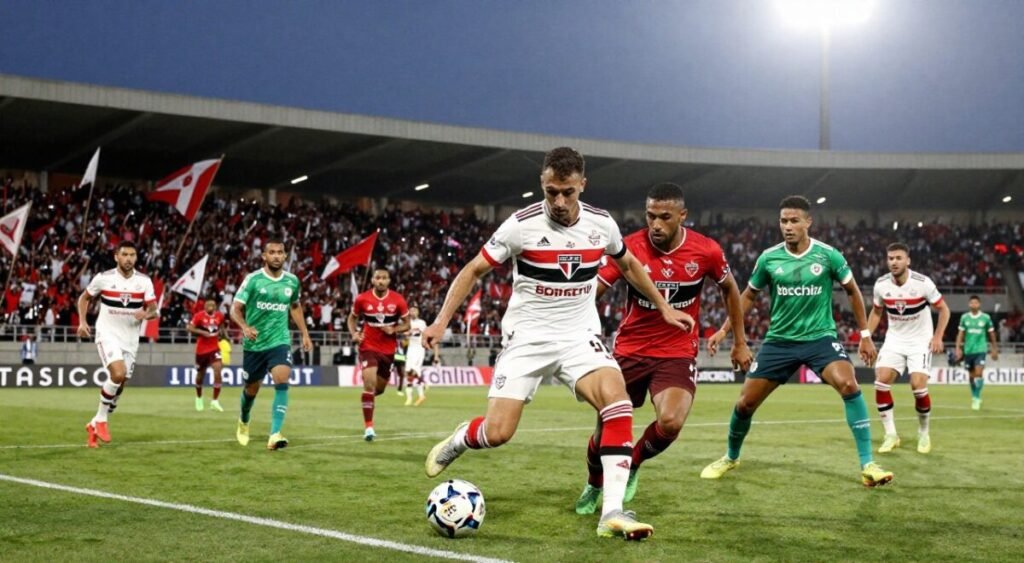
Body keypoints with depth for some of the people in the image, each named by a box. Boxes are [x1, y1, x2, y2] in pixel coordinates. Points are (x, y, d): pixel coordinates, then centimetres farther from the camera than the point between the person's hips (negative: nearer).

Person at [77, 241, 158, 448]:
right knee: (118, 374, -27)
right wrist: (82, 321, -4)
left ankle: (94, 425, 26)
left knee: (119, 387, 7)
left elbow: (153, 309, -1)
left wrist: (146, 314, -24)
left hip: (130, 340, 4)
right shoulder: (103, 278, -6)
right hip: (108, 335, -4)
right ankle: (101, 419, -8)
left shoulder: (144, 281, -2)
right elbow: (84, 298, 9)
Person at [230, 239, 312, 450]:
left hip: (280, 341, 1)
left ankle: (275, 435, -25)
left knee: (282, 381, -22)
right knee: (252, 388, 13)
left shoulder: (292, 281, 2)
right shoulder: (253, 279, -9)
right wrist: (245, 327, -30)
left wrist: (304, 333, 16)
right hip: (254, 344, -1)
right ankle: (243, 423, 45)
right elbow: (235, 309, -11)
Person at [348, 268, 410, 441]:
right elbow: (352, 318, 9)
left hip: (388, 349, 3)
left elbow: (406, 324, 3)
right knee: (369, 383, -20)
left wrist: (394, 330, -17)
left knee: (380, 388, 14)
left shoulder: (398, 300, -7)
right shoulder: (362, 299, -8)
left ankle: (367, 398, 52)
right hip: (368, 346, -3)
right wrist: (354, 334, -9)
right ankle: (368, 426, -15)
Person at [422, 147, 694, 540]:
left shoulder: (601, 224, -3)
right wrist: (442, 321, -12)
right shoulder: (522, 225, -13)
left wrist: (664, 307, 20)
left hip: (580, 336, 2)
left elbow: (628, 265, 19)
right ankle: (459, 440, 27)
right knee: (497, 434, -12)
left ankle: (612, 512, -24)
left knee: (617, 401, -25)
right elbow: (474, 271, -4)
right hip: (527, 337, -2)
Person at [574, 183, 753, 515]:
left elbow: (730, 289, 10)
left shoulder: (706, 251, -9)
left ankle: (633, 463, 11)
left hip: (678, 353, 0)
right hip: (630, 350, 1)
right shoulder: (630, 247, -14)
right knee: (607, 424, 5)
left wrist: (740, 342, 14)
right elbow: (590, 291, -13)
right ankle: (594, 486, 38)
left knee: (670, 423, -24)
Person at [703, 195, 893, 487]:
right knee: (745, 402, 2)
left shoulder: (828, 255, -9)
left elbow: (852, 290, 7)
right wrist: (724, 330, 6)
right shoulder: (768, 258, -4)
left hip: (820, 337, -2)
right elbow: (749, 296, 12)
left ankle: (868, 465, -22)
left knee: (849, 385, -28)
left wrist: (865, 334, 7)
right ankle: (731, 458, 31)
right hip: (779, 340, 2)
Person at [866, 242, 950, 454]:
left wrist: (938, 336, -14)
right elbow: (876, 312, 12)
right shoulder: (881, 285, -7)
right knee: (881, 381, -15)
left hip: (920, 341, -3)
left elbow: (943, 309, -5)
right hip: (894, 340, 3)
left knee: (918, 385, -17)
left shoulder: (923, 283, -17)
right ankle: (891, 435, -4)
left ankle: (924, 433, 8)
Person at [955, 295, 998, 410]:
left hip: (980, 349, -2)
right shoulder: (964, 317, 4)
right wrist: (958, 348, -1)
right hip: (968, 350, 2)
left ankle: (977, 398, -10)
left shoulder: (986, 318, -1)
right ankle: (974, 397, 25)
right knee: (972, 375, 10)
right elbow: (960, 334, 7)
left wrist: (995, 349, 12)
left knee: (979, 373, -16)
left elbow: (991, 334, 9)